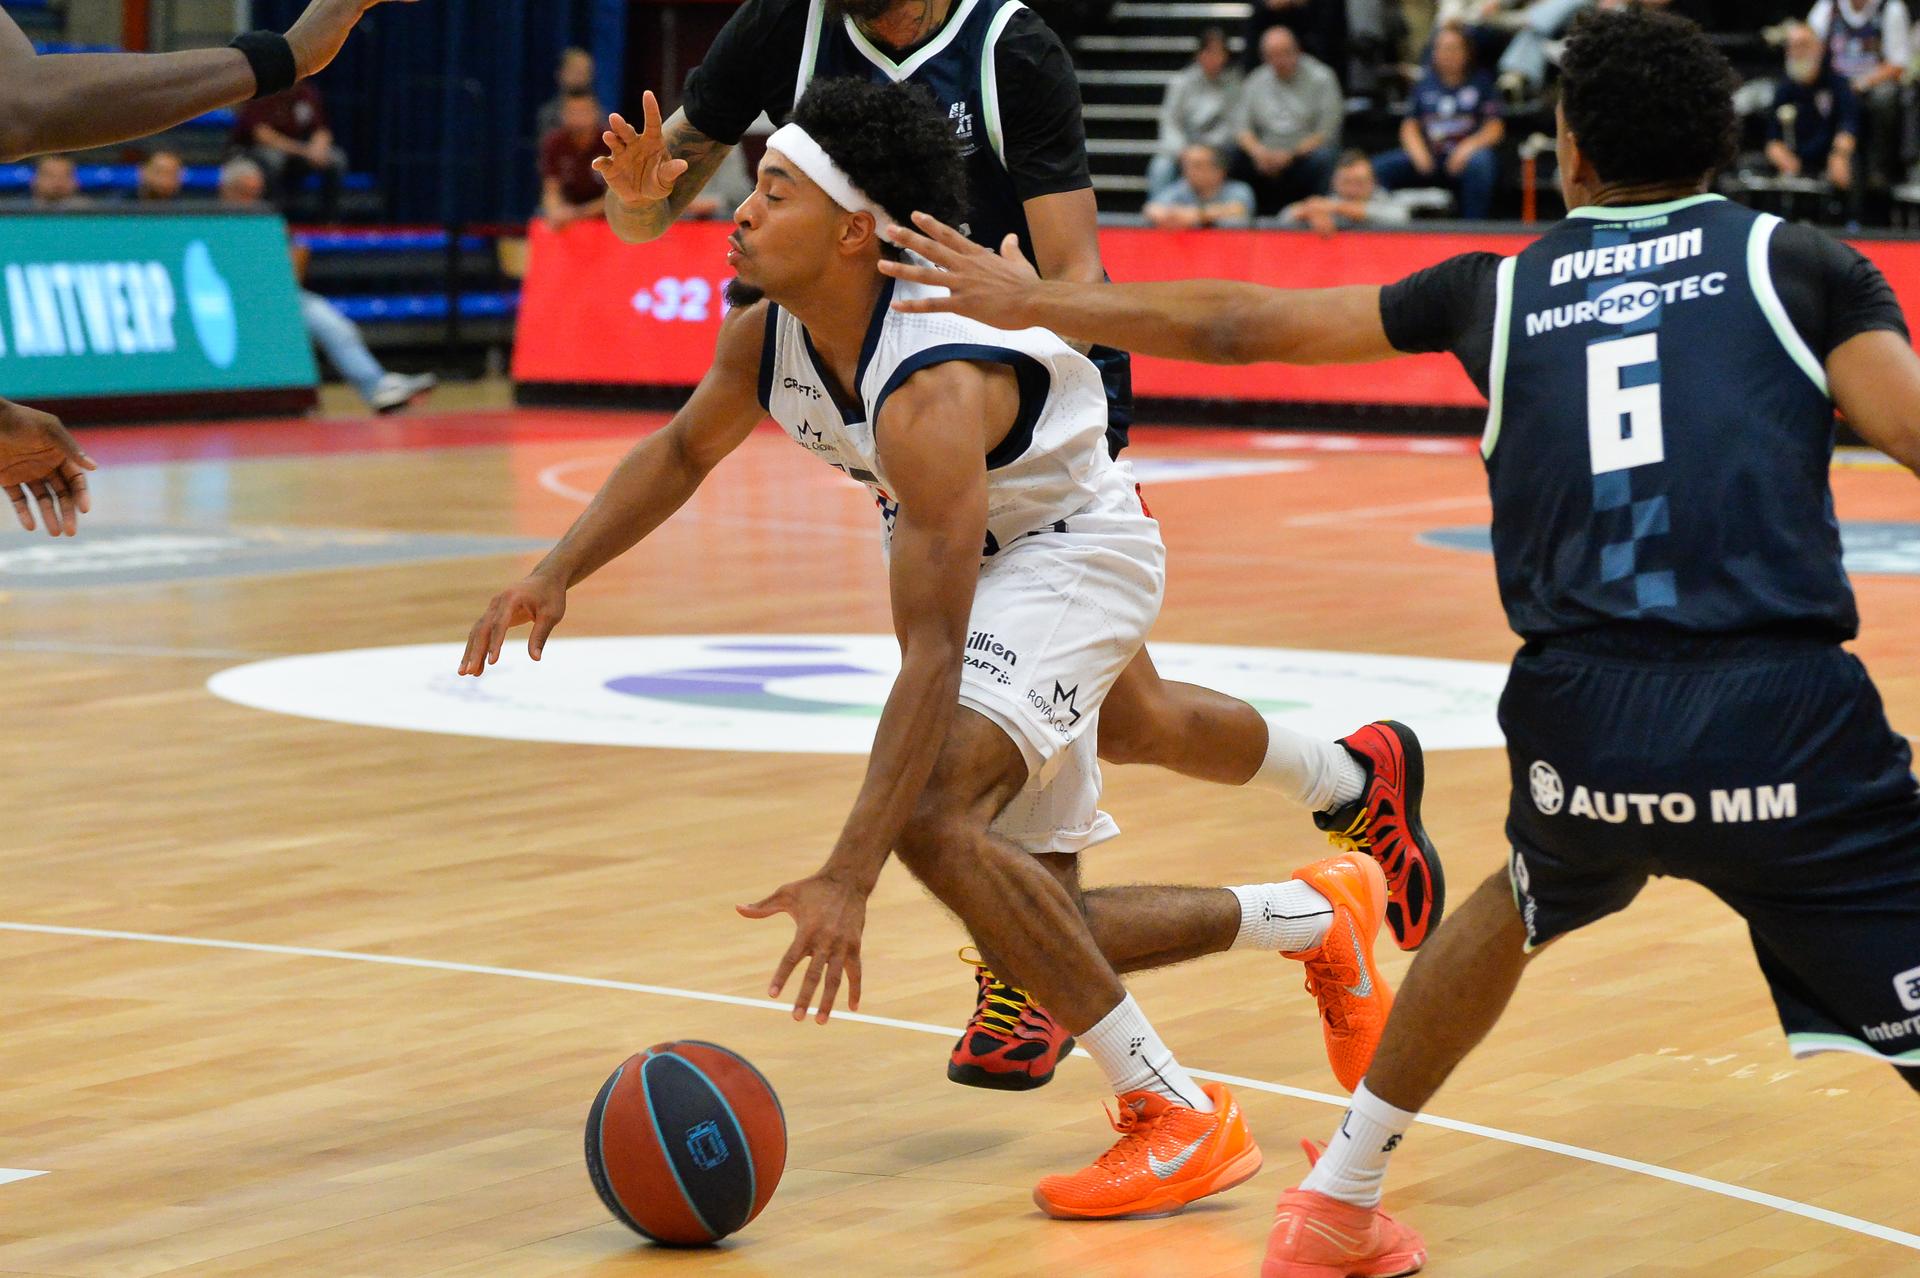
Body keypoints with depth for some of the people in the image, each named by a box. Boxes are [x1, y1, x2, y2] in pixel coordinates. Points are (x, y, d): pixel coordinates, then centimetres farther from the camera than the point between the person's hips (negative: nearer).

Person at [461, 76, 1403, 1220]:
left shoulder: (931, 393, -37)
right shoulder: (769, 332, -13)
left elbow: (931, 660, -39)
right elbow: (683, 452, 11)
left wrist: (848, 878, -43)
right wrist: (558, 577, -4)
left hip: (1074, 548, -9)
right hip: (979, 558, 9)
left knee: (931, 819, -31)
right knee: (1038, 921, 9)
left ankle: (1179, 1118, -22)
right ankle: (1319, 915, 32)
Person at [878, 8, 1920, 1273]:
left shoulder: (1505, 290, 19)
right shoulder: (1799, 263, 11)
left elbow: (1249, 326, 26)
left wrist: (1035, 304, 38)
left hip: (1580, 727, 4)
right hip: (1784, 719, -4)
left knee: (1525, 906, 36)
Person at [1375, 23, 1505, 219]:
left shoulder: (1482, 83, 10)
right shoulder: (1425, 84, 18)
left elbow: (1495, 129, 1)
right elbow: (1409, 126, 12)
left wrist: (1469, 147, -18)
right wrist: (1418, 152, -10)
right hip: (1430, 157, 3)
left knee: (1479, 161, -40)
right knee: (1378, 169, -22)